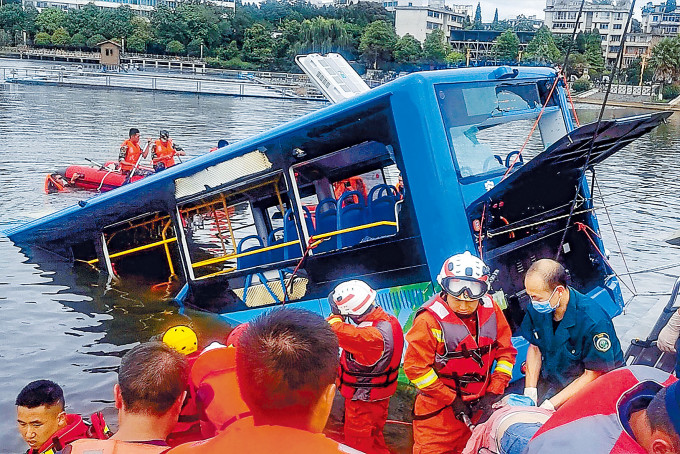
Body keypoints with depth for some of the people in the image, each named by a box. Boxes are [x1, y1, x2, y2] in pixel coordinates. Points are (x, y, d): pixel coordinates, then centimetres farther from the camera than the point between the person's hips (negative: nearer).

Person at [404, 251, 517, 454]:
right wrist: (451, 400, -13)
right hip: (439, 409, -5)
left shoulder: (491, 311, -3)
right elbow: (415, 367, -16)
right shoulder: (430, 320, -18)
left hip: (479, 406, 5)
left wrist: (493, 393, -4)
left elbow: (505, 351, 5)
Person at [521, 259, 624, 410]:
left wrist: (550, 405, -24)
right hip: (551, 381, 5)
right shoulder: (536, 308, -10)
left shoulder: (593, 321, -29)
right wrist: (529, 392, -5)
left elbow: (593, 374, -21)